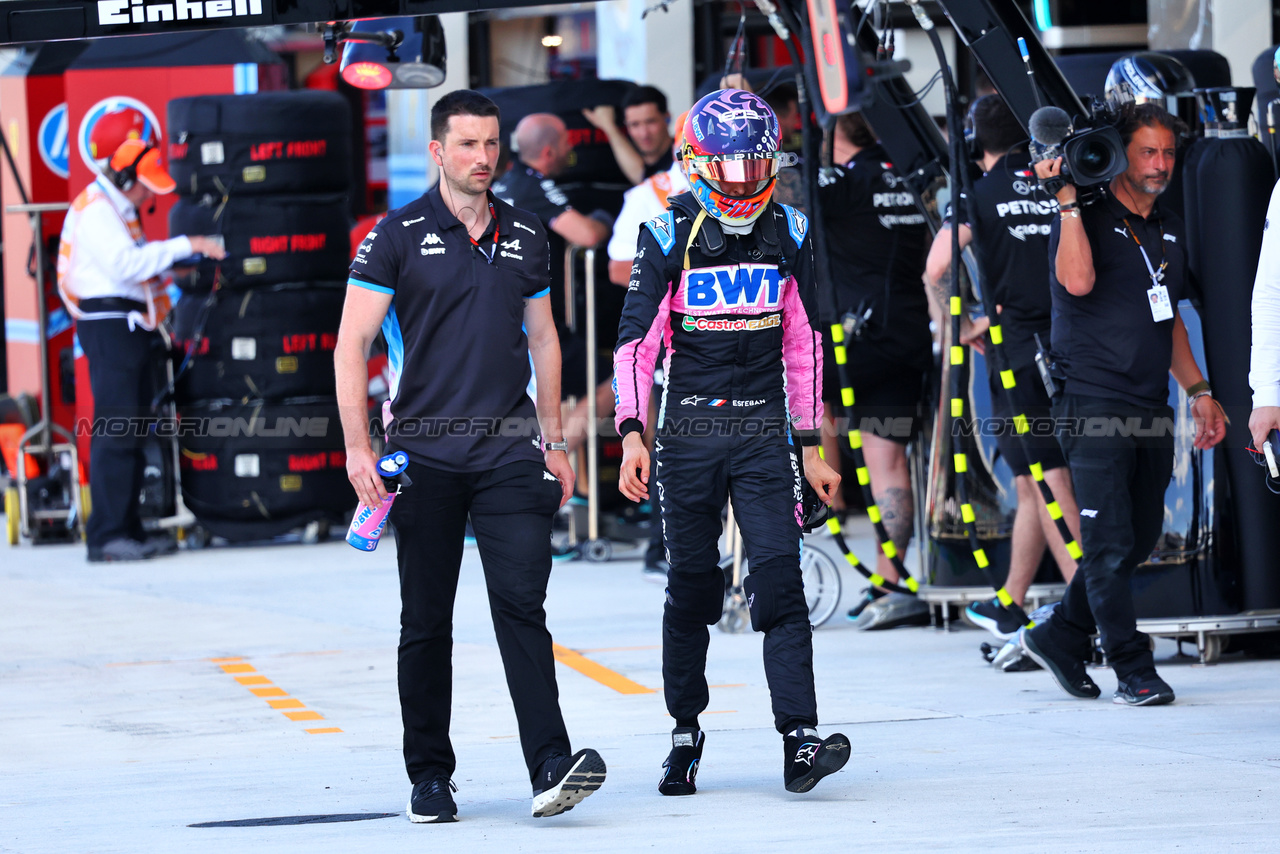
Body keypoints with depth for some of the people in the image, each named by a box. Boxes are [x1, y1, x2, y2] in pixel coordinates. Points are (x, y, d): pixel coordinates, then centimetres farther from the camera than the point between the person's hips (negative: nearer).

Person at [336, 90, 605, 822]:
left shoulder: (526, 237, 11)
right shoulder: (399, 236, -1)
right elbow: (352, 345, -2)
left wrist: (554, 441, 16)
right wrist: (359, 450, -10)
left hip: (508, 447, 2)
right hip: (425, 452, -2)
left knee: (521, 603, -9)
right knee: (426, 620, 4)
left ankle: (551, 764, -16)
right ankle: (430, 777, 13)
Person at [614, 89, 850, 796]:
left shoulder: (788, 234, 6)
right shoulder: (670, 233, -2)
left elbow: (804, 344, 12)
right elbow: (635, 338, -3)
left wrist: (811, 445, 10)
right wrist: (631, 434, -13)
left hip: (763, 433, 1)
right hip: (689, 434, -1)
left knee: (779, 578, -11)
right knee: (690, 587, 5)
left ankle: (800, 741, -17)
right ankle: (685, 736, 20)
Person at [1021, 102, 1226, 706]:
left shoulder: (1170, 228, 17)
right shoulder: (1088, 219, -6)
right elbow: (1078, 280, -26)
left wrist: (1197, 390, 20)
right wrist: (1069, 200, -23)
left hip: (1152, 408, 8)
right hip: (1094, 403, -8)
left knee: (1140, 539, 9)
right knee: (1111, 543, -8)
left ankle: (1059, 638, 24)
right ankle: (1134, 672, -4)